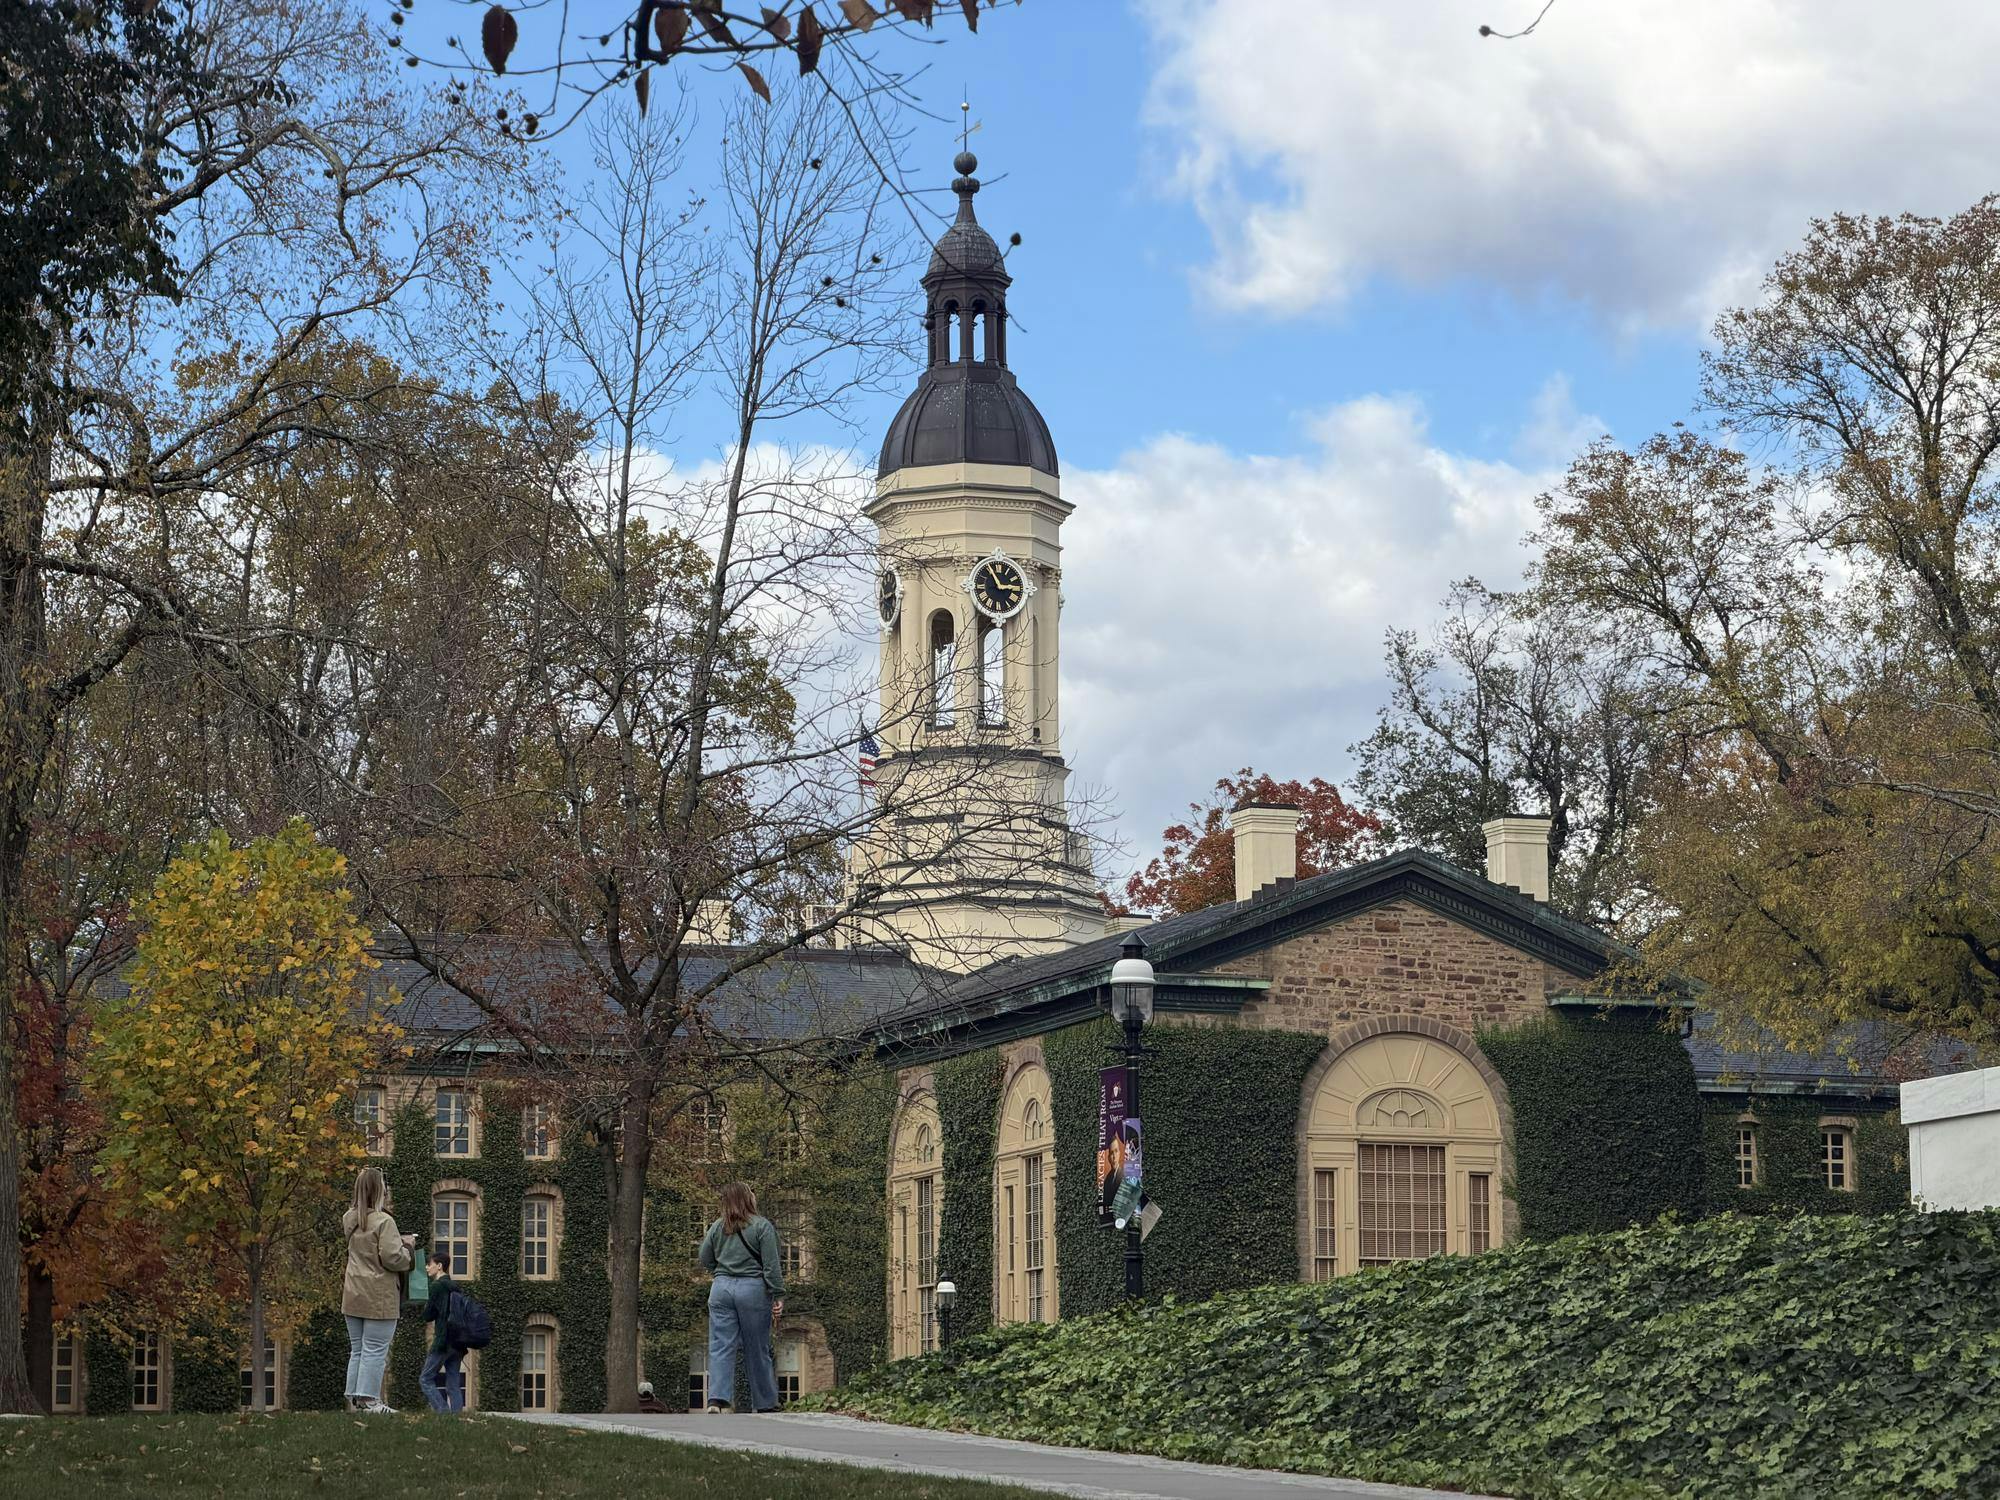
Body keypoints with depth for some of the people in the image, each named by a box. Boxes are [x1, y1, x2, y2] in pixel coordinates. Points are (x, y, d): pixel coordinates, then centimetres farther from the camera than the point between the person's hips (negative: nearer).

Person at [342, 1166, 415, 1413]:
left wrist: (398, 1241, 12)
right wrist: (407, 1246, 1)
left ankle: (354, 1398, 15)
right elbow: (392, 1258, -18)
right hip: (379, 1296, -7)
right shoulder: (383, 1221, -16)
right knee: (375, 1351, -3)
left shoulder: (349, 1220, 9)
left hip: (353, 1295, 7)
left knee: (357, 1350, 14)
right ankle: (368, 1400, -4)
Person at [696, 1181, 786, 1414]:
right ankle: (765, 1404, 13)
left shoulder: (717, 1227, 7)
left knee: (720, 1348, 1)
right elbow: (771, 1265, -8)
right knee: (757, 1350, 6)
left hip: (721, 1289, 3)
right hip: (753, 1289, -3)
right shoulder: (762, 1226, -4)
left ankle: (717, 1399, -15)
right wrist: (778, 1297, -7)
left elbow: (704, 1260, 12)